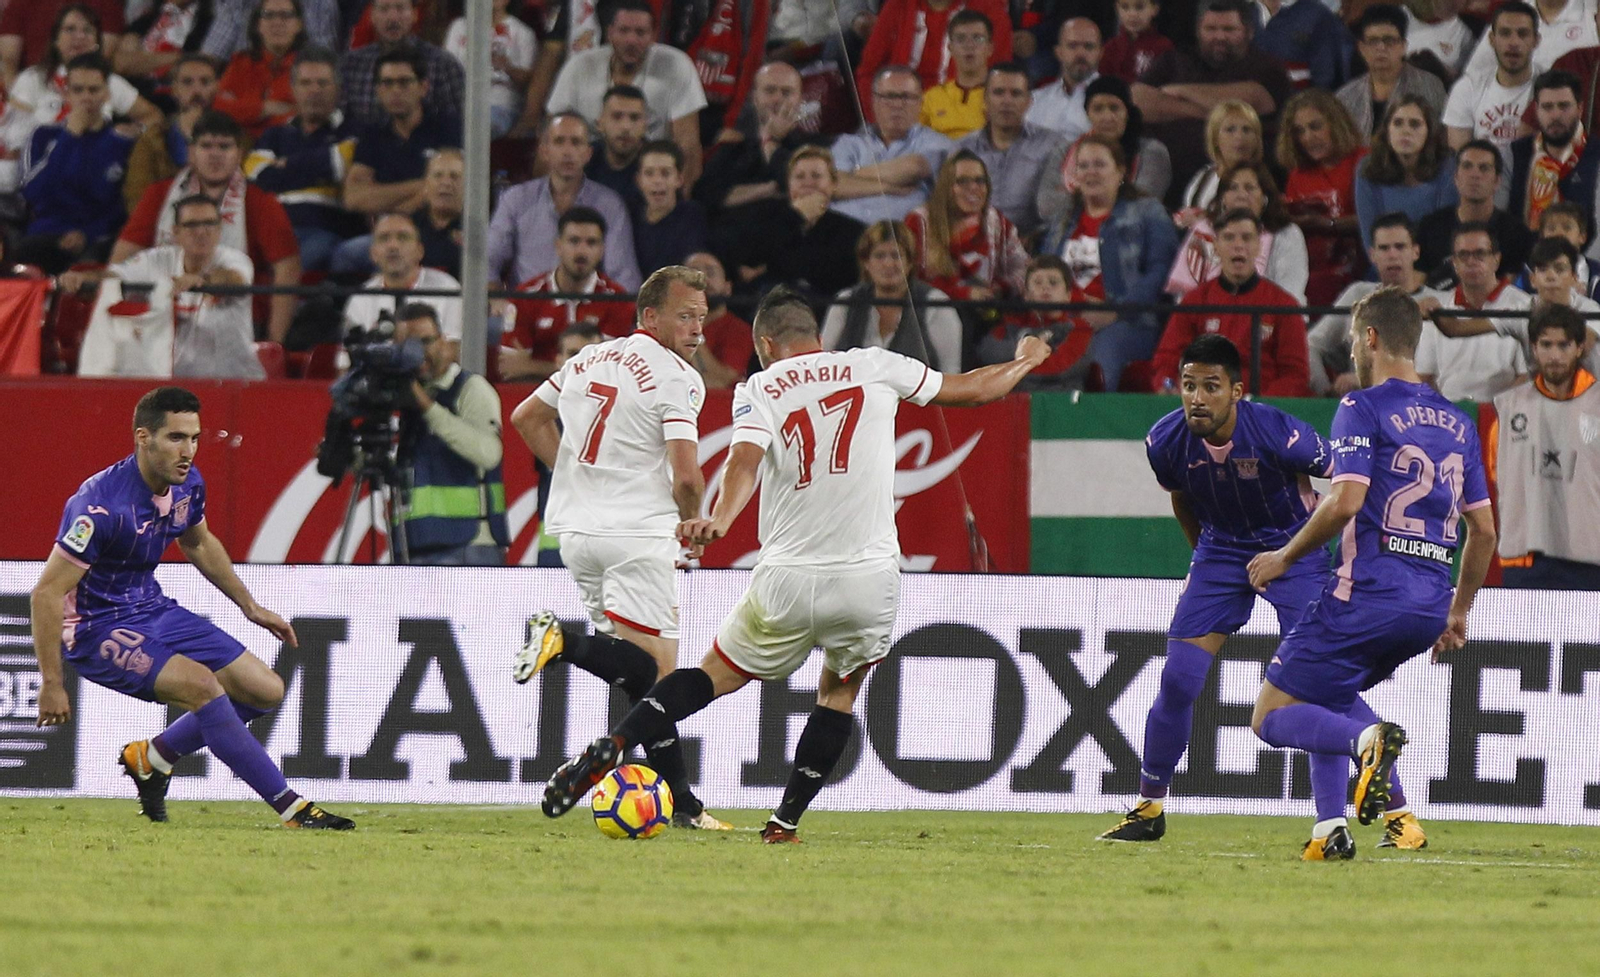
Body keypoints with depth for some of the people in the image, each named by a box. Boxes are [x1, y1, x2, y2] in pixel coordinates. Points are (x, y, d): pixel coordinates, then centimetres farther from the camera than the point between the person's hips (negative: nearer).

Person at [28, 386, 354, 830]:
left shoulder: (188, 484, -3)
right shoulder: (103, 504, -28)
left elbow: (199, 544, 21)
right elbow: (47, 593, -25)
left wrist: (251, 607, 26)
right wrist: (51, 684, -25)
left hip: (153, 610, 9)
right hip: (95, 628, -9)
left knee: (266, 691, 3)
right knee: (201, 684, -29)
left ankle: (151, 758, 19)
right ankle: (292, 809, -24)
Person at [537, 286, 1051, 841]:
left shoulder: (759, 390, 4)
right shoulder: (872, 368, 8)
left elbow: (746, 459, -17)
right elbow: (972, 389, 17)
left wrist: (719, 522, -32)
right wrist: (1025, 362, 36)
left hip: (786, 581, 0)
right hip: (870, 575, 0)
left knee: (717, 674, 15)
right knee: (840, 691, 22)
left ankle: (609, 748, -3)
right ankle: (786, 820, 13)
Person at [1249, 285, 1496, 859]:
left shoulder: (1364, 408, -4)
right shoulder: (1457, 421, 17)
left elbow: (1346, 500, -17)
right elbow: (1484, 529, 19)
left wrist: (1284, 558, -4)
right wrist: (1459, 610, 29)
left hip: (1369, 592, -7)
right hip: (1431, 603, 7)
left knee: (1272, 716, 1)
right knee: (1329, 697, 27)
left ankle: (1369, 740, -28)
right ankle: (1394, 811, 8)